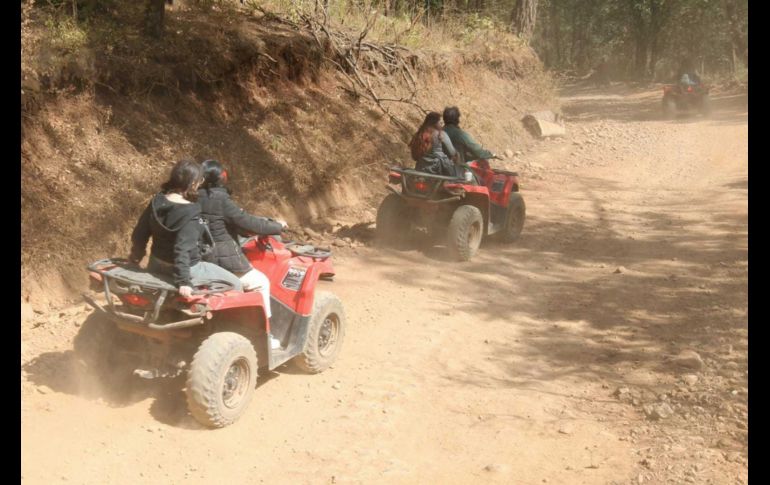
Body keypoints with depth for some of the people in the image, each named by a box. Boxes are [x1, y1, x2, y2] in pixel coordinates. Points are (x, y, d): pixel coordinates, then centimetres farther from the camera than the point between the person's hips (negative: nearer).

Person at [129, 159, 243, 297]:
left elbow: (139, 233, 4)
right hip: (187, 268, -8)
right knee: (235, 284, 0)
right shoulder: (189, 213, -26)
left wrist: (136, 256, 20)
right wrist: (183, 281, -32)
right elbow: (182, 249, -33)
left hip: (156, 265, 8)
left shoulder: (157, 202, -5)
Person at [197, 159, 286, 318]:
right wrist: (277, 226, -2)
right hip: (224, 258, -8)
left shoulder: (197, 198, 3)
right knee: (261, 283, 9)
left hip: (203, 256, 8)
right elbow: (247, 222, -16)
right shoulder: (220, 200, -19)